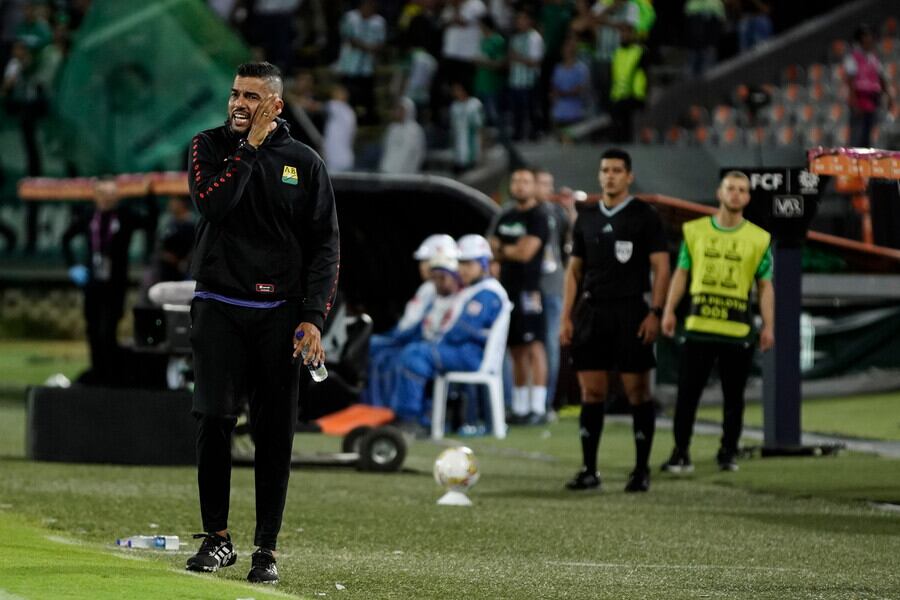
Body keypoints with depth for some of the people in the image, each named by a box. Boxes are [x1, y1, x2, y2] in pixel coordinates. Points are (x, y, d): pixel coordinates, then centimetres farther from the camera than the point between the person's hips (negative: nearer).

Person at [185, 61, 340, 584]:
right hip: (219, 308, 0)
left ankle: (267, 547, 5)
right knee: (215, 419, -8)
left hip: (280, 315, 0)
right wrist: (250, 146, -11)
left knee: (276, 432, -1)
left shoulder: (304, 162, 6)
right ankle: (217, 537, 4)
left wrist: (313, 317, -5)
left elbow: (325, 244, 4)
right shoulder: (210, 147, 6)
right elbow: (212, 204, -14)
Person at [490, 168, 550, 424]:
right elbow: (492, 252, 17)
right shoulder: (506, 218, 19)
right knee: (516, 350, 9)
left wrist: (502, 249, 3)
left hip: (528, 290, -8)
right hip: (507, 288, 8)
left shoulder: (538, 217, -5)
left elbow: (526, 252, -13)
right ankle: (519, 408, 12)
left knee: (533, 347, -10)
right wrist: (513, 251, -2)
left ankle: (538, 408, -13)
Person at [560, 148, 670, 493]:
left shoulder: (645, 216, 0)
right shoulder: (587, 218, 13)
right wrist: (566, 317, 7)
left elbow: (661, 268, -3)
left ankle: (641, 471, 3)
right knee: (591, 392, 1)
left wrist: (655, 313, -12)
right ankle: (589, 471, 5)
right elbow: (574, 270, 16)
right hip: (591, 312, 4)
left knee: (637, 392, -3)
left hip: (630, 311, -4)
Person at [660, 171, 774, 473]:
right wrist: (669, 310, 1)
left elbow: (765, 286, 5)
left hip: (738, 329, 0)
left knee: (733, 395, 5)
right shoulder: (695, 230, 8)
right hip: (698, 324, 0)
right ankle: (681, 454, 6)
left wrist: (768, 326, -3)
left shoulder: (759, 239, 5)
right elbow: (681, 273, 10)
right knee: (687, 392, -1)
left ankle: (728, 453, 17)